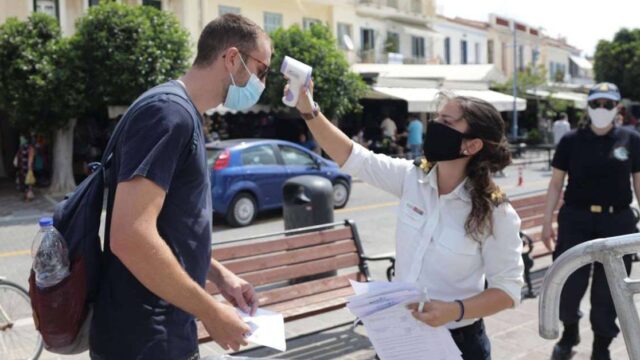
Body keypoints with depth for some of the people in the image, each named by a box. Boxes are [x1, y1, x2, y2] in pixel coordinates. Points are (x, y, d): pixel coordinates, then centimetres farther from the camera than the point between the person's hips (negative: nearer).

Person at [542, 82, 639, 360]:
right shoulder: (571, 140, 0)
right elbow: (556, 183, 3)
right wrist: (547, 222, 0)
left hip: (617, 221, 1)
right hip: (575, 219, 0)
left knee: (607, 290, 9)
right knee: (568, 284, 3)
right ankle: (569, 332, 32)